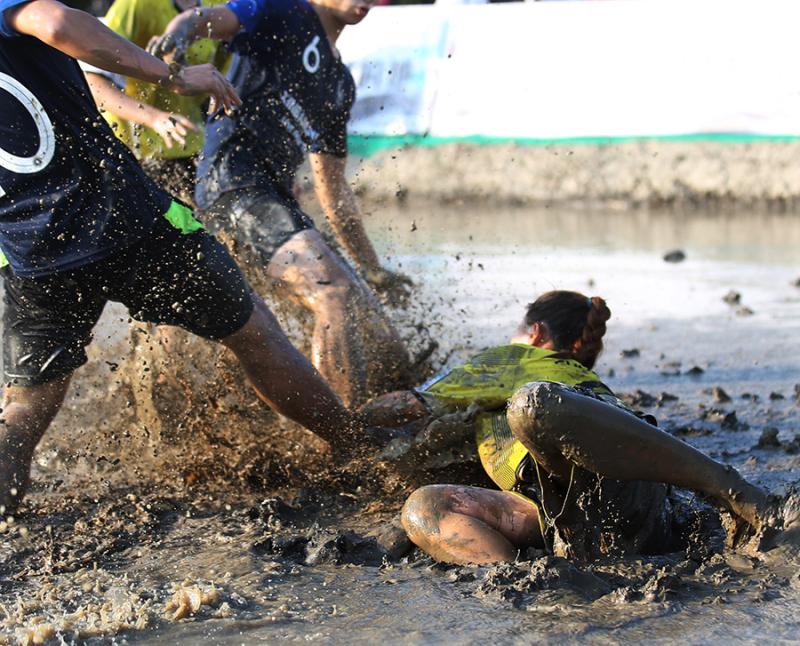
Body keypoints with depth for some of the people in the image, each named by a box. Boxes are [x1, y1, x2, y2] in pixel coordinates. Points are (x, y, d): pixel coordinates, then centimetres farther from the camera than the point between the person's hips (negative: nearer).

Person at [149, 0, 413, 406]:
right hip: (236, 182, -9)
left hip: (277, 199, 9)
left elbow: (333, 187, 27)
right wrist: (177, 35, -36)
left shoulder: (340, 82, 26)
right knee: (336, 293, -28)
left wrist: (373, 270, 26)